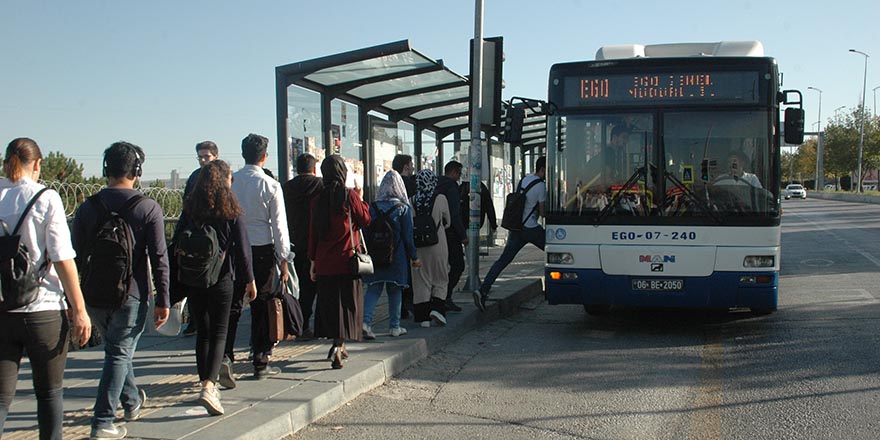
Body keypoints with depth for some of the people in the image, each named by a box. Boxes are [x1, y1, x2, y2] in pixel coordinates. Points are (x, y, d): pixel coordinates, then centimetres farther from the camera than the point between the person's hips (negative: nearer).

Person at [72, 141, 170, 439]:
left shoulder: (87, 207, 2)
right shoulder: (149, 208, -8)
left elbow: (76, 256, 6)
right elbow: (159, 259, -9)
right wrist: (162, 300, -2)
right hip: (130, 295, -4)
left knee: (117, 349, 22)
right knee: (119, 354, 3)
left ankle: (133, 400, 39)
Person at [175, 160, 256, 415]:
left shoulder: (190, 208, 4)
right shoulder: (231, 210, -5)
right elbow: (241, 246, -4)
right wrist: (249, 280, 4)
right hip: (220, 278, -3)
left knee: (202, 332, 15)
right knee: (219, 334, 0)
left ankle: (207, 384, 21)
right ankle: (208, 387, -17)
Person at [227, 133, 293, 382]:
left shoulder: (229, 181, 0)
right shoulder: (270, 185, -8)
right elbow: (279, 225, -6)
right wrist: (284, 259, 0)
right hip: (262, 250, -2)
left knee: (232, 305, 6)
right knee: (262, 307, 7)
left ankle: (225, 355, -10)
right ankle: (261, 363, 13)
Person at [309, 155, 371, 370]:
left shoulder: (318, 199, 3)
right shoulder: (349, 195, -9)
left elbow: (313, 231, 7)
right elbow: (365, 220, 1)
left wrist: (313, 261, 14)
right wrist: (360, 199, 13)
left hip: (324, 261, 4)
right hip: (347, 260, -4)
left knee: (329, 303, 13)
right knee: (346, 303, 0)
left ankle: (338, 345, 24)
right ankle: (338, 345, -15)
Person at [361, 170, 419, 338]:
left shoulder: (373, 206, 1)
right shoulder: (403, 208, -6)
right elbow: (408, 235, -5)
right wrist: (414, 257, 2)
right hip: (397, 256, -2)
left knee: (373, 288, 4)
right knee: (394, 290, 9)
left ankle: (365, 320, -15)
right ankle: (394, 326, 14)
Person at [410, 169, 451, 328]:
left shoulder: (412, 201, -4)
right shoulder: (440, 199, -8)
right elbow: (448, 222, 6)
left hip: (418, 246, 2)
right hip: (437, 245, -2)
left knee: (421, 281, 7)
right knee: (440, 279, 13)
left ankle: (423, 316, 5)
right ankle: (437, 307, -3)